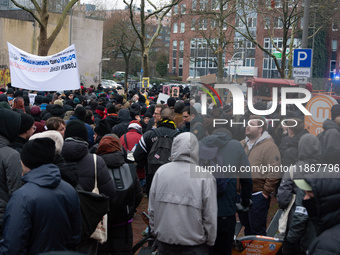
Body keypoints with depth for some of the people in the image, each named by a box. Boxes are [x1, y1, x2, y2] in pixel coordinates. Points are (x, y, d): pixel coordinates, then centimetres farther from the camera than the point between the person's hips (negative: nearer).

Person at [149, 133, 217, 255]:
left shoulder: (161, 171, -4)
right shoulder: (205, 177, -13)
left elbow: (152, 209, 4)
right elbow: (210, 216, -9)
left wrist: (155, 231, 18)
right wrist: (210, 242, 6)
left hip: (164, 242, 3)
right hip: (194, 245, -2)